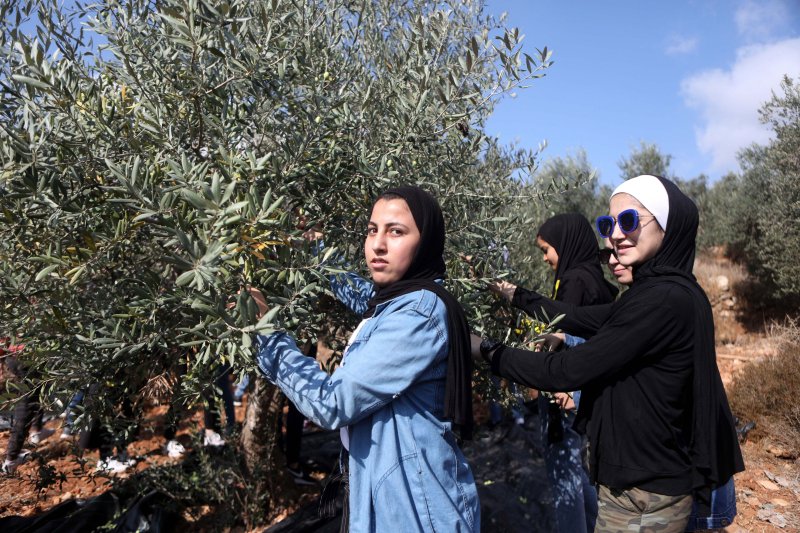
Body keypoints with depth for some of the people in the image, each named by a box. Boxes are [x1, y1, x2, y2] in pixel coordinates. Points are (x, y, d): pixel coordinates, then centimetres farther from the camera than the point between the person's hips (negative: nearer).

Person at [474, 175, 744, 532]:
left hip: (643, 497, -8)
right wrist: (516, 295, 13)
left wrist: (486, 351, -13)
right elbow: (581, 318, 9)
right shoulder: (668, 290, 4)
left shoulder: (664, 299, -24)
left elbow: (569, 370, -23)